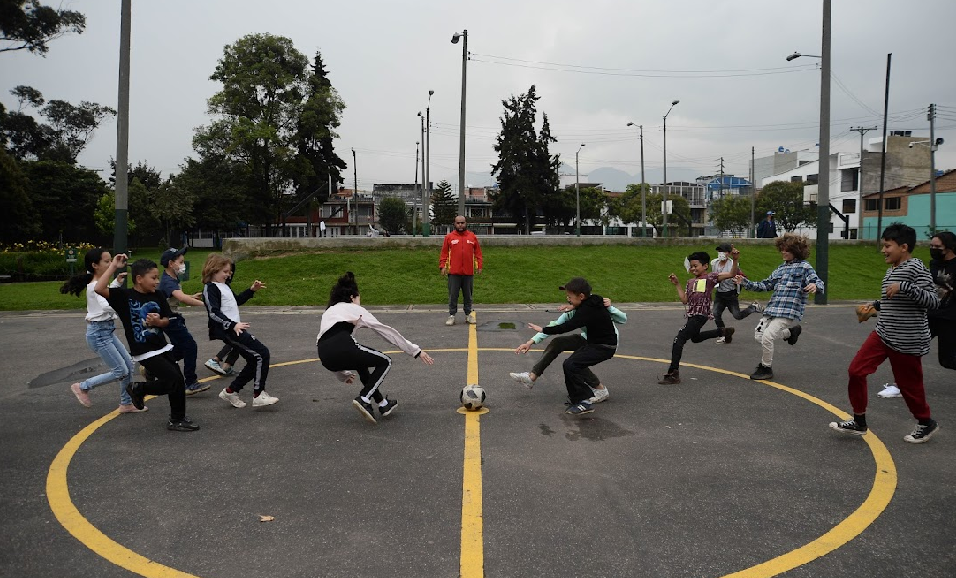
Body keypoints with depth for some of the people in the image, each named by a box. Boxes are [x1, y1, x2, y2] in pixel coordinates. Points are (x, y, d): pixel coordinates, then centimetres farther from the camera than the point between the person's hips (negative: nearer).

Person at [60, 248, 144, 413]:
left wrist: (117, 282, 21)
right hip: (99, 333, -10)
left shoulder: (99, 283, 10)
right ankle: (83, 387, 10)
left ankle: (126, 404, 19)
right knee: (120, 371, -7)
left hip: (108, 331, 10)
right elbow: (106, 306, -38)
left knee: (128, 365, 9)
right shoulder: (95, 286, -19)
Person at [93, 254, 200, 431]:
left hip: (162, 347, 7)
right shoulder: (124, 296, -12)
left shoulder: (157, 296, 3)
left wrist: (158, 321, -13)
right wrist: (113, 266, -22)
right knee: (176, 380, -11)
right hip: (144, 352, -7)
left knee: (170, 383, 12)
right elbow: (99, 289, -27)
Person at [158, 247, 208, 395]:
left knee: (180, 350, 17)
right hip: (171, 320, -10)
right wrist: (203, 303, -44)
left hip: (174, 318, 10)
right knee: (190, 346, -11)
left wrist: (192, 297, 7)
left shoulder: (173, 278, 9)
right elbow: (181, 297, -39)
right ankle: (191, 383, -8)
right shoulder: (168, 281, -22)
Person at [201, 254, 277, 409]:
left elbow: (237, 300, 32)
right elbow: (214, 313, -21)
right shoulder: (210, 288, -10)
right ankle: (258, 395, -10)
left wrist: (252, 290, 20)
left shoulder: (224, 286, 18)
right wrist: (233, 325, -30)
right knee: (262, 354, -13)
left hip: (236, 329, 10)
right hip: (229, 331, -10)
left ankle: (230, 391, 21)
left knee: (254, 361, 13)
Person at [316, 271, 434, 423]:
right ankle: (364, 399, -2)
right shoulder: (355, 309, 22)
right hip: (342, 345, -6)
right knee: (384, 362, 17)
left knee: (362, 363, 34)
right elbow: (387, 331, 22)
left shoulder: (328, 312, 35)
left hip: (326, 359, 6)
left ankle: (383, 404, 35)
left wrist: (343, 374, 46)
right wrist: (416, 351, 25)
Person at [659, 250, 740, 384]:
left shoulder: (710, 277, -4)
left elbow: (731, 274, -13)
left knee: (679, 340, -17)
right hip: (692, 314, 9)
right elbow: (685, 300, 13)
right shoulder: (691, 281, 15)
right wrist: (677, 284, 12)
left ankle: (673, 374, -16)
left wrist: (735, 260, -28)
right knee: (695, 338, 33)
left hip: (700, 315, -9)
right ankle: (723, 331, 47)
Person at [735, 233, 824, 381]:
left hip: (789, 312, -8)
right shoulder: (780, 269, 19)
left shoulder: (804, 267, -1)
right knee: (758, 336, 7)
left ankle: (766, 369, 2)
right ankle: (791, 332, 28)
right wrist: (745, 283, 9)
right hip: (772, 310, 8)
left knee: (767, 337, -18)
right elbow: (765, 285, 20)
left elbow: (819, 283, -11)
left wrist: (815, 286, -36)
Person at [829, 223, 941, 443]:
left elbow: (933, 301, -23)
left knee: (909, 384, 7)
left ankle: (926, 423, 34)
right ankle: (858, 422, 12)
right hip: (882, 334, 8)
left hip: (907, 340, -8)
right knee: (856, 370, 0)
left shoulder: (915, 268, -15)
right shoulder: (891, 270, 11)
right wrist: (875, 306, 18)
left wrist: (904, 287, -32)